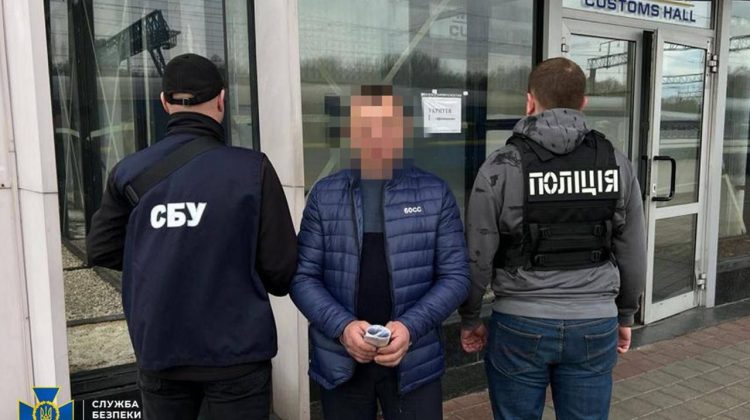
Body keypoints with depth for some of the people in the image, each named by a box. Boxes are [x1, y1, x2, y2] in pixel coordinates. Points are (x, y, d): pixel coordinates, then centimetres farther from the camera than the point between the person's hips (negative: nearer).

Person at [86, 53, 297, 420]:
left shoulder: (130, 172, -6)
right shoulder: (253, 169, -14)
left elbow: (101, 250, 5)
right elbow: (280, 266, -12)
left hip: (158, 351, 3)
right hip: (236, 350, -3)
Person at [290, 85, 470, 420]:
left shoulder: (435, 194, -2)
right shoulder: (324, 195, 0)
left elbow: (455, 275, -2)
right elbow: (303, 276, -1)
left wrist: (411, 327, -15)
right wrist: (342, 326, -15)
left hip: (414, 362, 0)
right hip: (341, 361, 1)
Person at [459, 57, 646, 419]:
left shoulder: (501, 167, -11)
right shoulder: (617, 164, -1)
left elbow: (477, 256, -7)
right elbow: (632, 254, 6)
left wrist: (469, 318, 7)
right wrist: (625, 315, 20)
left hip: (519, 325, -2)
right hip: (594, 326, 3)